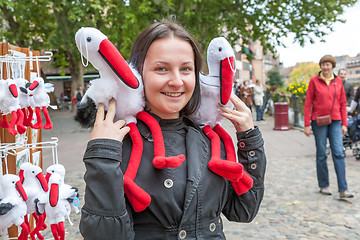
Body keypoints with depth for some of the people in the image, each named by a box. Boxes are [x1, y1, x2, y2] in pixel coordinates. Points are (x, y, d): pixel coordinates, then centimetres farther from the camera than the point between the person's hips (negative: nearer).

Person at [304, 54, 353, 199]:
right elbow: (308, 104, -1)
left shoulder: (338, 81, 8)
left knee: (338, 153, -5)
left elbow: (343, 104, 11)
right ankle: (323, 186, 18)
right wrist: (307, 125, -5)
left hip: (335, 121, 2)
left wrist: (344, 123, 5)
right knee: (321, 154, 5)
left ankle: (343, 189, -4)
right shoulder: (314, 81, 0)